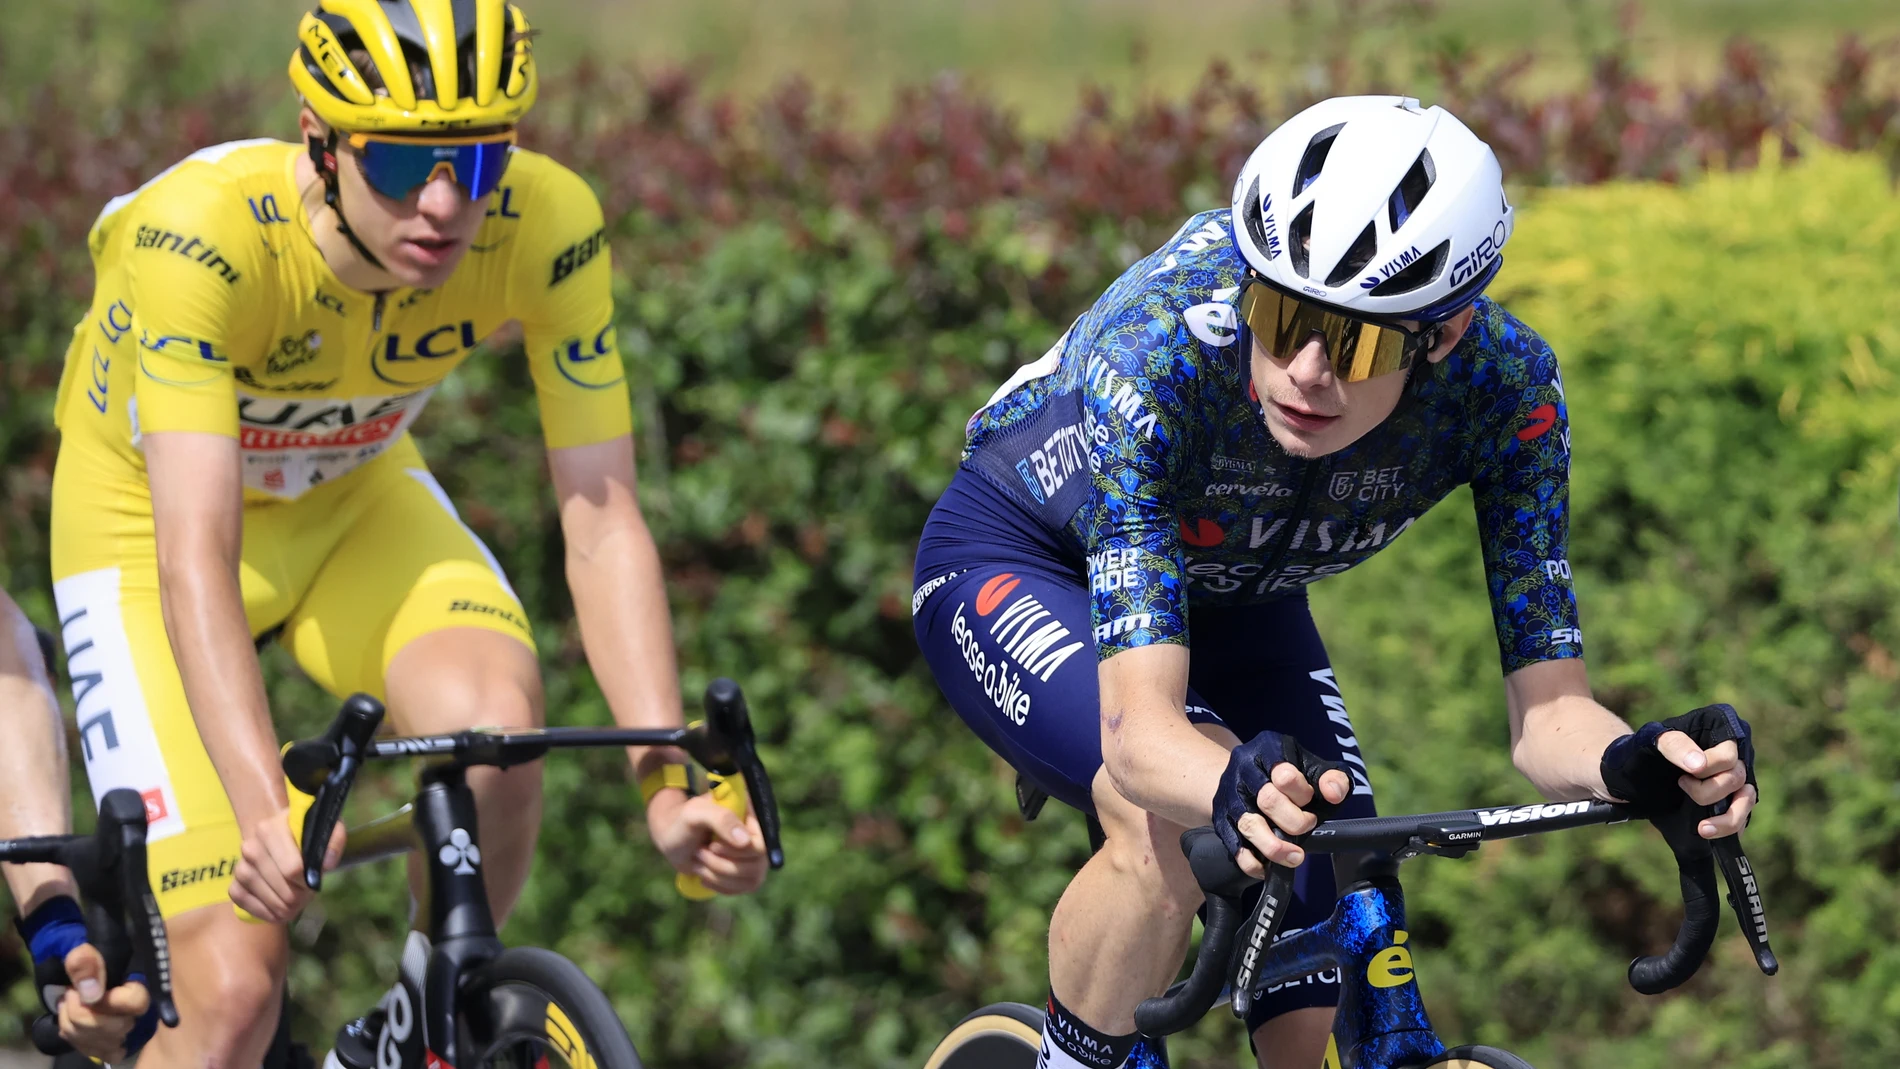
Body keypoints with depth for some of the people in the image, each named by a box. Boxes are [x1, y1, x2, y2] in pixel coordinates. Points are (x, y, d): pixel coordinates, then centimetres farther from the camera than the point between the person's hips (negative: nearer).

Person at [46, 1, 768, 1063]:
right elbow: (196, 560, -44)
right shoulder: (204, 231, -38)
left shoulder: (548, 228, -28)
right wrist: (263, 813, -58)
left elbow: (601, 521, -26)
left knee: (497, 720, -30)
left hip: (353, 494, 3)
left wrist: (671, 786, -39)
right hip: (146, 521, -3)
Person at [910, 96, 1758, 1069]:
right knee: (1176, 823, -34)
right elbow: (1140, 729, -46)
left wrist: (1639, 763, -52)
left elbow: (1545, 710, -29)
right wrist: (1236, 790, -69)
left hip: (1231, 603, 4)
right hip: (1016, 566, -4)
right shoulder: (1157, 348, -40)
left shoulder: (1502, 386, -30)